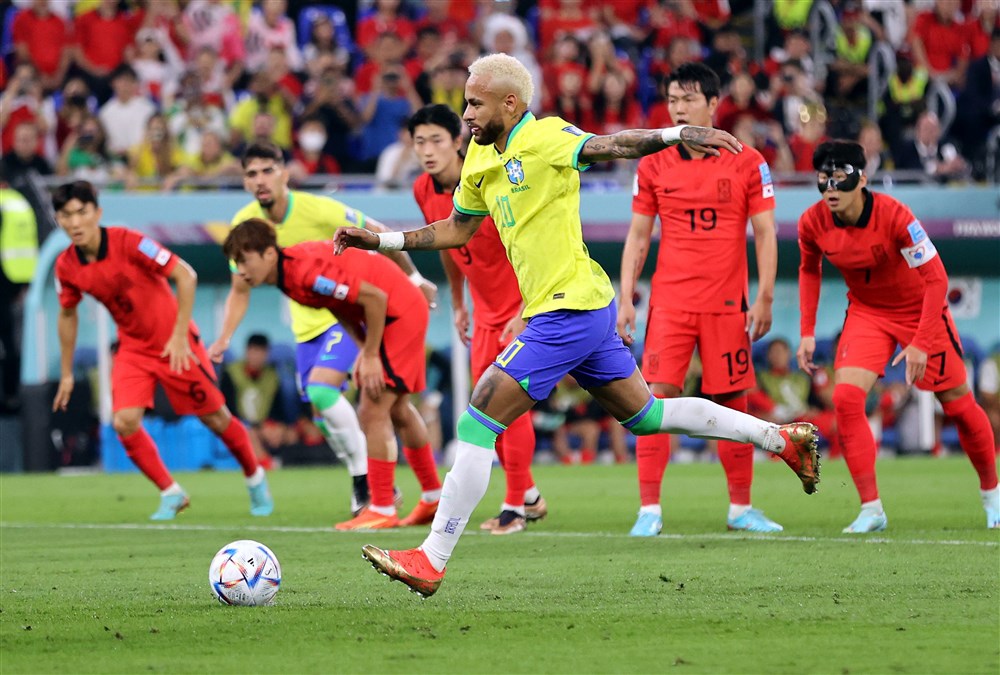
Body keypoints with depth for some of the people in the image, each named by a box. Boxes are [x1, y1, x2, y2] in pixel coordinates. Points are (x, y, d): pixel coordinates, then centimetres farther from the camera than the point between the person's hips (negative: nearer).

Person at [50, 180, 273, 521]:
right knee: (124, 422, -16)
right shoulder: (66, 266, -8)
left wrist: (180, 336, -21)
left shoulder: (128, 242, -24)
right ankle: (171, 494, 3)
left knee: (215, 417, 5)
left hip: (173, 343, -4)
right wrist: (67, 374, 13)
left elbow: (186, 276, -20)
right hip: (133, 348, 4)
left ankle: (256, 480, 30)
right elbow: (67, 314, 10)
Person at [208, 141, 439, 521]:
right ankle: (373, 488, 23)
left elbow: (377, 234, -8)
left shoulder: (317, 210, -22)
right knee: (321, 412, 6)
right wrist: (224, 339, -7)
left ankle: (365, 479, -11)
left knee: (321, 389, -25)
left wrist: (413, 278, -2)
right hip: (307, 324, 6)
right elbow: (240, 291, 5)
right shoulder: (244, 224, -7)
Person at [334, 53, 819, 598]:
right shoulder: (480, 158, 12)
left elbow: (610, 146, -30)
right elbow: (456, 230, 26)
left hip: (569, 312, -10)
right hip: (585, 310, 10)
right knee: (645, 415, 21)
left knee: (476, 425, -11)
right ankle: (783, 439, 30)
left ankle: (431, 562, -8)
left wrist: (677, 133, -47)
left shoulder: (544, 138, -14)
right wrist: (380, 240, 21)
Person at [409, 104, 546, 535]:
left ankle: (516, 506, -1)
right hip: (485, 313, 7)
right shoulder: (424, 191, -2)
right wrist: (457, 305, 18)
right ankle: (529, 496, 24)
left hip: (522, 309, -7)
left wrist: (526, 312, -22)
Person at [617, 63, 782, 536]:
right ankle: (649, 510, -8)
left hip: (727, 303, 0)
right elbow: (637, 237, 9)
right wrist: (625, 298, 1)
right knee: (658, 396, -10)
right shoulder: (653, 167, 5)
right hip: (669, 302, 0)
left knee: (732, 403, 4)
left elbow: (765, 234, 3)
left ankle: (740, 509, 15)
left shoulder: (747, 163, 2)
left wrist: (764, 299, -4)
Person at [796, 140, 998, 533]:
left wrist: (921, 343, -30)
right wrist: (807, 332, -1)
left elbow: (935, 279, -26)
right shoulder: (812, 223, -17)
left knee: (958, 405, 4)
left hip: (920, 309, -3)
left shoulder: (893, 216, -31)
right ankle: (871, 510, -10)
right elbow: (809, 270, 5)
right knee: (845, 398, -18)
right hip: (866, 312, 3)